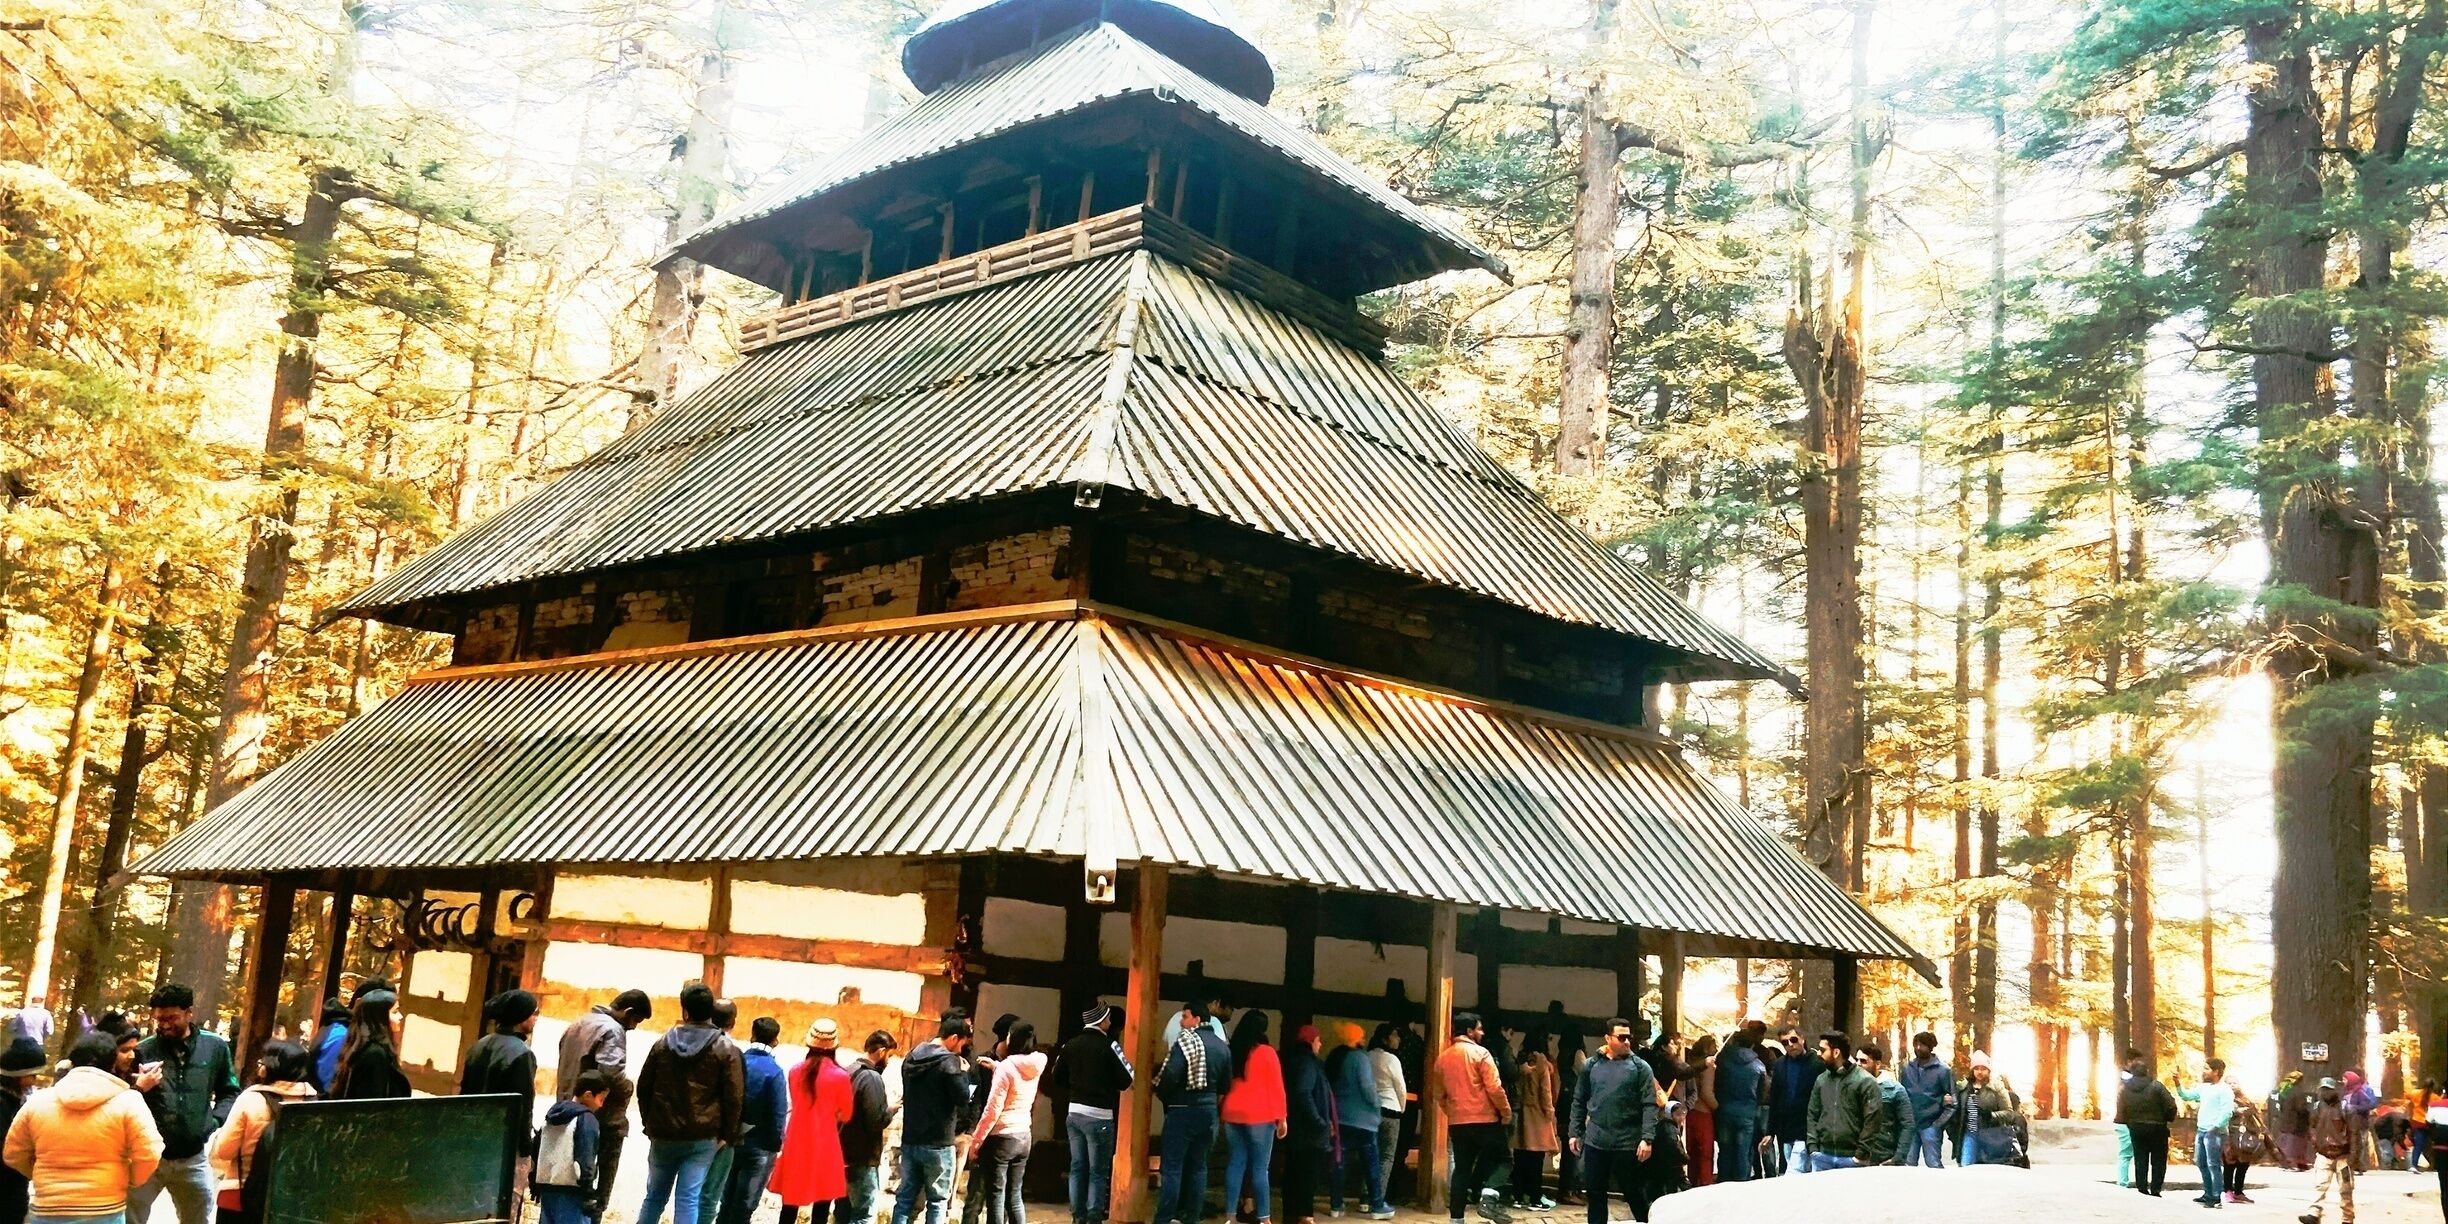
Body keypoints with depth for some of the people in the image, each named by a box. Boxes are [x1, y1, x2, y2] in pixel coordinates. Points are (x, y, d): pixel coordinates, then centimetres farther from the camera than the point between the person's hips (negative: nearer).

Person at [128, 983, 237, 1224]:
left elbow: (229, 1093, 9)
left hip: (192, 1159, 2)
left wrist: (214, 1122, -6)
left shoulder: (215, 1047, 0)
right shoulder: (143, 1051, -5)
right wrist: (139, 1088, -22)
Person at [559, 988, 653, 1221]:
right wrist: (629, 1088, -9)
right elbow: (611, 1071, -26)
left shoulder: (577, 1025, 16)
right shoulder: (612, 1030, -14)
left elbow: (564, 1066, 18)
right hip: (603, 1118, -9)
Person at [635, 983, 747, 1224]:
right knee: (688, 1200, -3)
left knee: (655, 1196, 16)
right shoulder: (726, 1050, -5)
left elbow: (643, 1087, 9)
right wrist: (727, 1135, 0)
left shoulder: (663, 1044, 5)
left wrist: (649, 1123, 16)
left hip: (663, 1135, 3)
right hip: (702, 1139, -3)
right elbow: (734, 1097, -9)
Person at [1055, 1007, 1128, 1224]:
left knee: (1077, 1167, 13)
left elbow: (1058, 1079, 10)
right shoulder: (1109, 1046, -13)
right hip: (1099, 1115, -6)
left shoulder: (1071, 1045, 3)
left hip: (1074, 1113, 6)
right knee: (1098, 1171, 1)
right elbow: (1125, 1082, -12)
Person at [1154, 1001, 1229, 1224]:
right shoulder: (1223, 1046, 10)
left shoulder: (1187, 1039, -12)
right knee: (1197, 1166, 12)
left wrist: (1161, 1094, -3)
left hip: (1183, 1109, -7)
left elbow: (1171, 1074, -20)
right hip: (1209, 1109, 7)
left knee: (1172, 1166, -4)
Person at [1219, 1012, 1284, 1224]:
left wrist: (1221, 1113, 19)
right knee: (1259, 1167, -3)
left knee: (1235, 1164, 8)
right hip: (1259, 1116, -5)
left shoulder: (1232, 1052, 8)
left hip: (1232, 1115, 5)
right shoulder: (1266, 1052, -6)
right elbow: (1276, 1087, -6)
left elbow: (1224, 1084, 14)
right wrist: (1282, 1118, -1)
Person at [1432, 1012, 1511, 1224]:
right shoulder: (1480, 1053, -9)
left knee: (1461, 1169, 8)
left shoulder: (1443, 1057, 9)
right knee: (1500, 1159, 13)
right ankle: (1491, 1201, -5)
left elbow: (1438, 1093, 14)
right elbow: (1494, 1087, -14)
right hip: (1485, 1119, -5)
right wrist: (1506, 1112, -3)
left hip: (1457, 1122, 5)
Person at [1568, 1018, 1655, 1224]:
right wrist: (1574, 1133, 6)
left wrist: (1647, 1138, -15)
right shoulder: (1591, 1066, 6)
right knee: (1595, 1193, 8)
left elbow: (1649, 1105, -7)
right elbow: (1579, 1101, 11)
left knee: (1633, 1193, 6)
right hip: (1595, 1141, 3)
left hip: (1627, 1143, -3)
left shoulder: (1640, 1067, -2)